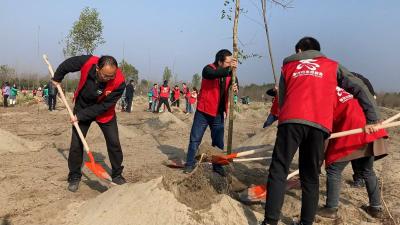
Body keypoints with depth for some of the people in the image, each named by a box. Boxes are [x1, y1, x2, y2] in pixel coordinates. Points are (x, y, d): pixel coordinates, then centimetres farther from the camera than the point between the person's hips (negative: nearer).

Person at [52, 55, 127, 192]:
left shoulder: (119, 82, -33)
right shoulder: (87, 62, -31)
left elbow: (104, 106, -26)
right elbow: (67, 64, -8)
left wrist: (80, 116, -26)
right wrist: (57, 78, 8)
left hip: (104, 113, -1)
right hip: (82, 106, 1)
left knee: (114, 143, -2)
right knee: (76, 143, 1)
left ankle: (117, 175, 16)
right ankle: (74, 177, 18)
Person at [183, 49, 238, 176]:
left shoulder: (228, 73, 5)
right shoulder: (208, 69, -13)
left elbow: (231, 87, 11)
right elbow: (214, 74, -35)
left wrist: (234, 88, -12)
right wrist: (229, 68, -46)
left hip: (218, 113, 5)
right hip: (203, 111, -5)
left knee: (218, 142, 11)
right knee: (195, 139, 4)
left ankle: (217, 166, 23)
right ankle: (190, 163, 16)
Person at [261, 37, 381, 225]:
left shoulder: (288, 66, 27)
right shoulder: (332, 65, 26)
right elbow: (360, 88, 21)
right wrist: (372, 119, 22)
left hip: (291, 121, -1)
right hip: (319, 125, 1)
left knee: (278, 171, 1)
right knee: (310, 177, 11)